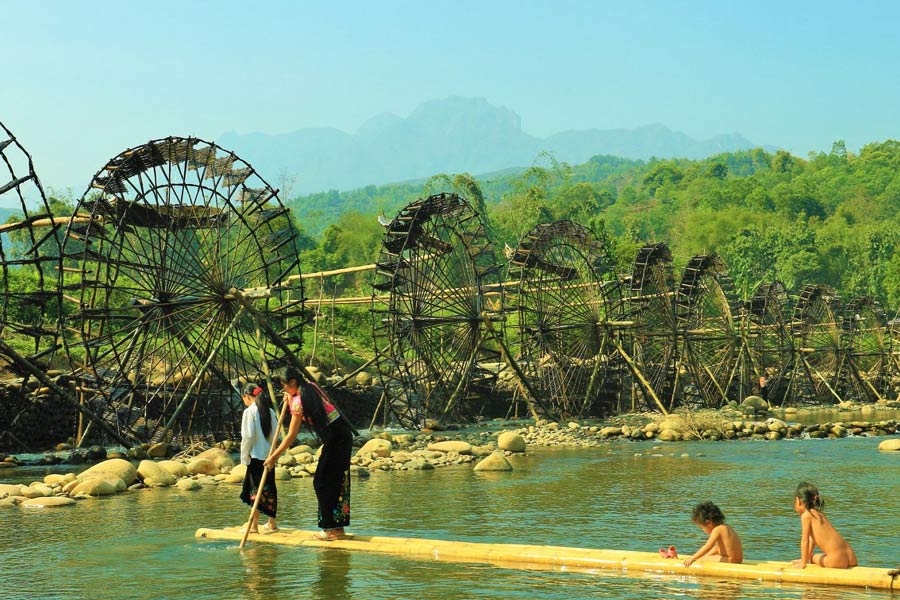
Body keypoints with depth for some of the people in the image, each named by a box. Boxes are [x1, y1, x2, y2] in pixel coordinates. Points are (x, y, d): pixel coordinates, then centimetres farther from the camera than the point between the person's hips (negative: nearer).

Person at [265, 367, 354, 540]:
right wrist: (290, 401, 14)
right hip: (344, 435, 9)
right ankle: (338, 527, 16)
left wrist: (273, 457, -8)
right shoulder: (313, 387, 9)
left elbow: (291, 436, -13)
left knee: (322, 482, -1)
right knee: (338, 481, 12)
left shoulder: (298, 402, -14)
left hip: (334, 440, -9)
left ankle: (331, 528, -1)